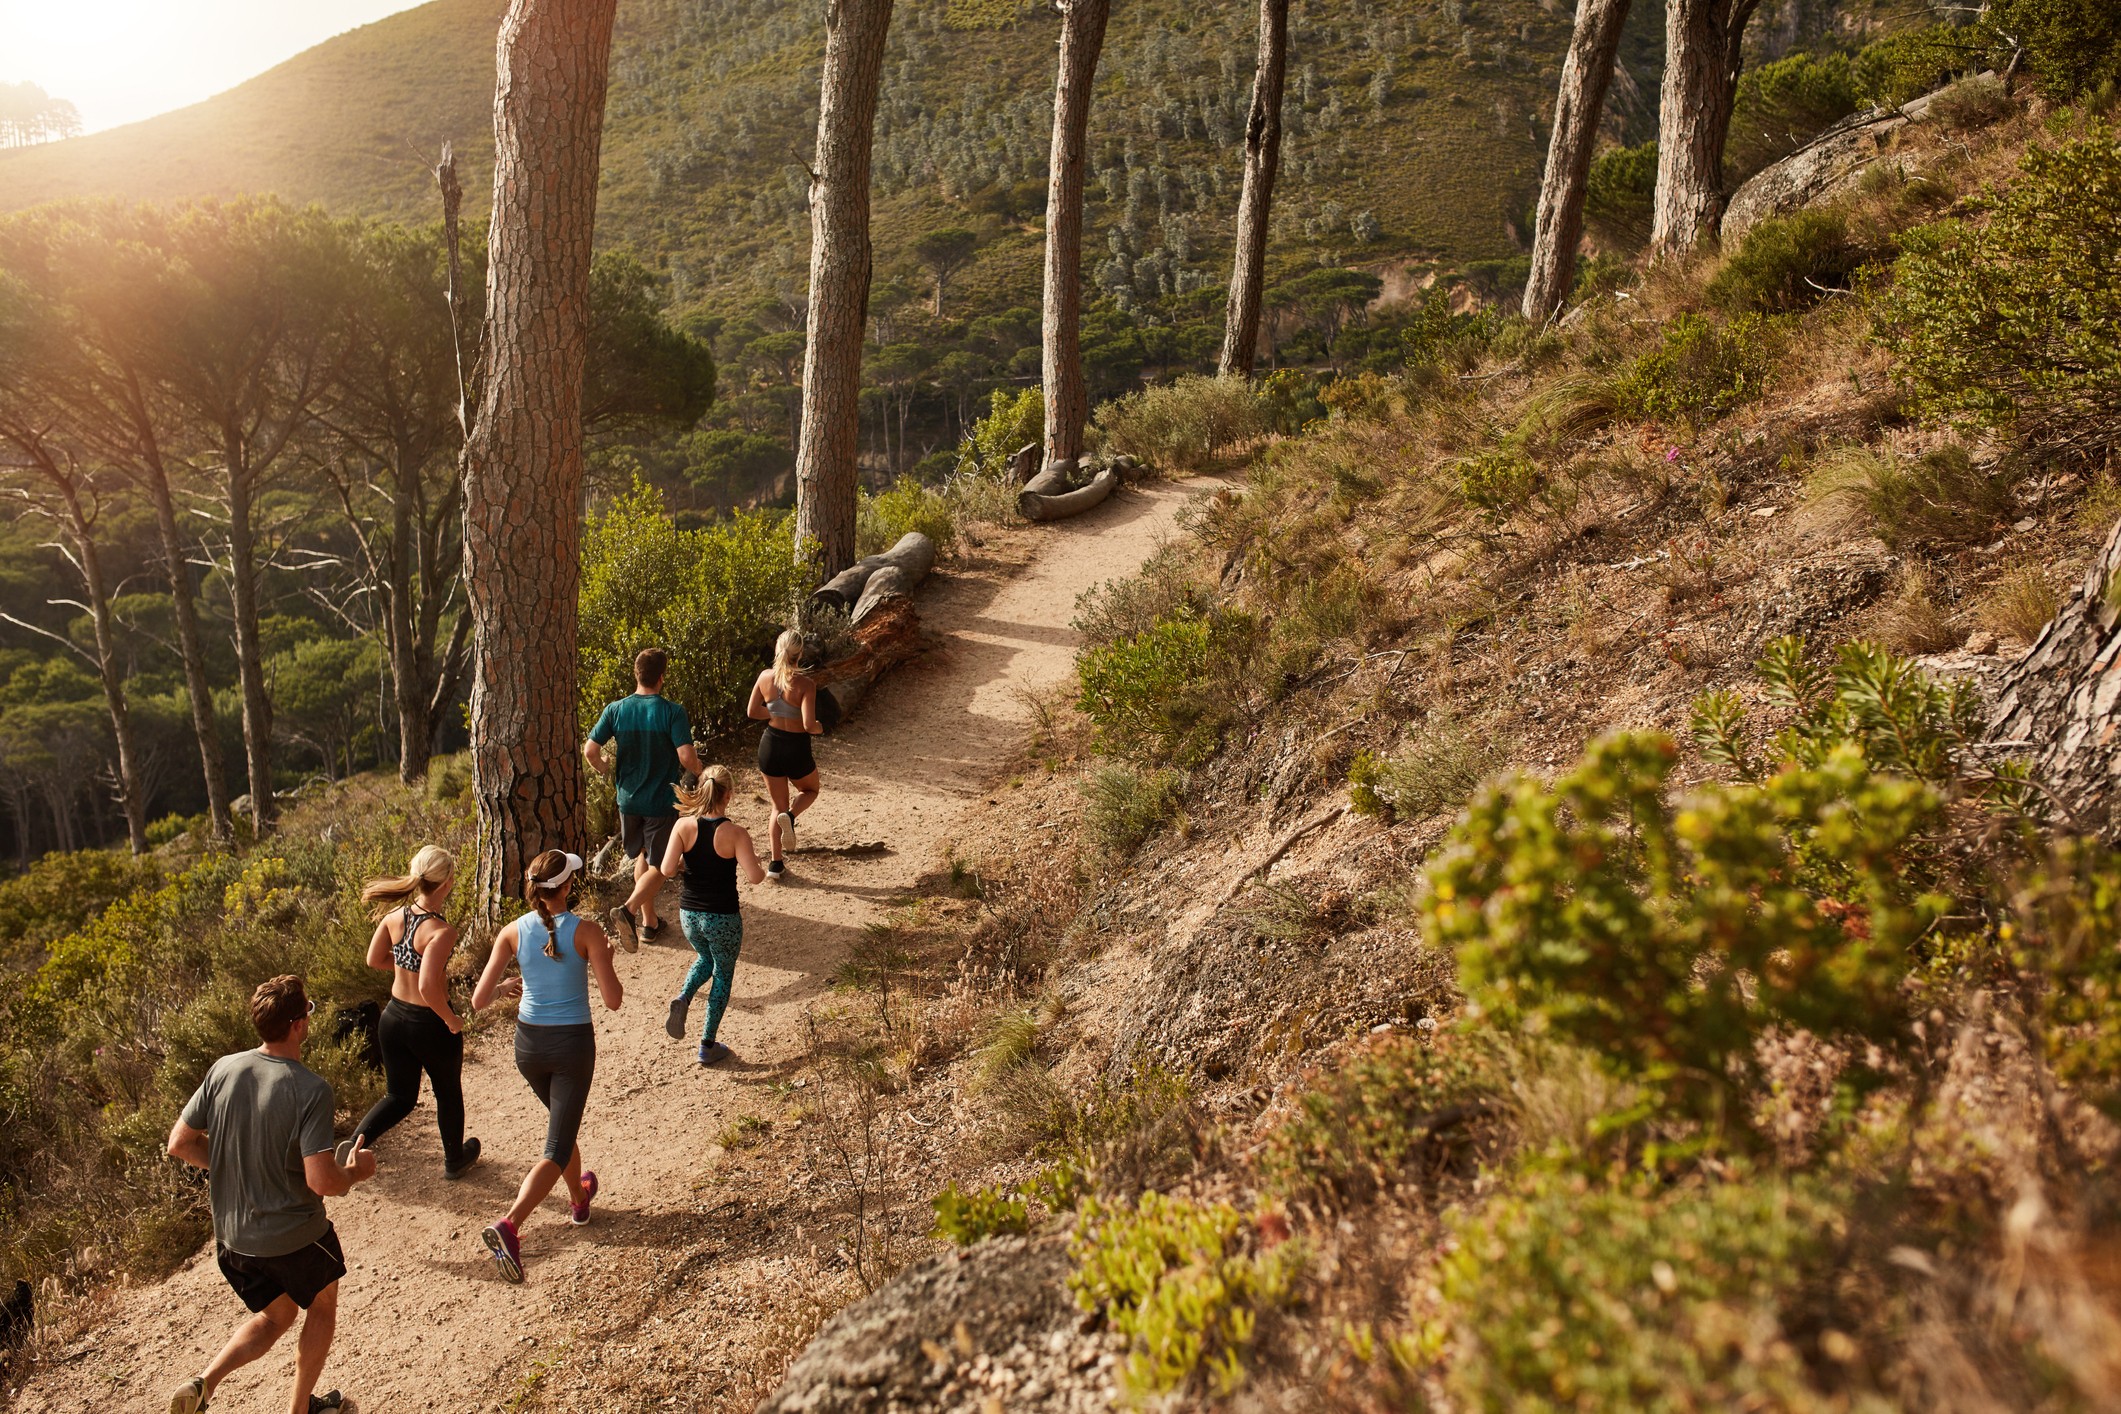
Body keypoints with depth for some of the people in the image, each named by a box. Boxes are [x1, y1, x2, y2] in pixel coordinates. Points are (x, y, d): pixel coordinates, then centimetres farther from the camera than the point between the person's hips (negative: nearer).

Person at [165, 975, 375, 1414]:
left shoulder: (224, 1069, -9)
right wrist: (356, 1171, -7)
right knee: (322, 1307, 24)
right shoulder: (310, 1089, -25)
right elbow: (321, 1181, -28)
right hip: (294, 1235, -5)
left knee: (276, 1315, 27)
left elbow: (180, 1143, -1)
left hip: (231, 1235, 5)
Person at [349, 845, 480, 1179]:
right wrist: (452, 1020, -18)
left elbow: (374, 959, 6)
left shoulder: (395, 915, -8)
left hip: (394, 1018, 5)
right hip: (431, 1026, -5)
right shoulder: (441, 931, -27)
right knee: (448, 1092, 21)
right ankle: (454, 1160, 40)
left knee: (400, 1096, 22)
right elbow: (428, 987, -33)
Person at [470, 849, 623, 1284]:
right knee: (556, 1149, 2)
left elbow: (479, 1000, -8)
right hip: (573, 1044, -4)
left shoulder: (513, 933, -8)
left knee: (561, 1121, 30)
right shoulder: (586, 932, -16)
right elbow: (614, 1001, -12)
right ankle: (510, 1225, -18)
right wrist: (605, 959, 4)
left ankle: (579, 1199, 48)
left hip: (528, 1044, 4)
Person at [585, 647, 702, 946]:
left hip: (628, 798, 4)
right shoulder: (672, 712, -17)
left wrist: (607, 769, 12)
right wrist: (699, 770, -1)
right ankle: (628, 910, -13)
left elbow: (590, 751, -7)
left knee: (642, 856, 22)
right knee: (656, 865, 8)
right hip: (662, 801, -4)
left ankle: (649, 921, 26)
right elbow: (687, 757, -23)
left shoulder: (616, 710, -5)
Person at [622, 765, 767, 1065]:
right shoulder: (735, 833, -18)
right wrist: (754, 856, 0)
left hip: (689, 914, 4)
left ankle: (682, 999, 5)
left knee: (706, 960, 32)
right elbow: (754, 877, -21)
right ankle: (708, 1046, 23)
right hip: (723, 918, -4)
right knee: (723, 974, 19)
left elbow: (666, 871, -12)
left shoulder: (684, 826, -10)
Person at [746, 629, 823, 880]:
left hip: (769, 745, 4)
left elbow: (752, 712, 2)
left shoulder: (765, 677, -6)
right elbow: (808, 725, -23)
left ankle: (775, 863, 16)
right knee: (810, 790, 27)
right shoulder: (805, 685, -20)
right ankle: (790, 816, -6)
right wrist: (820, 727, -2)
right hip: (796, 748, -4)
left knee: (779, 805, 19)